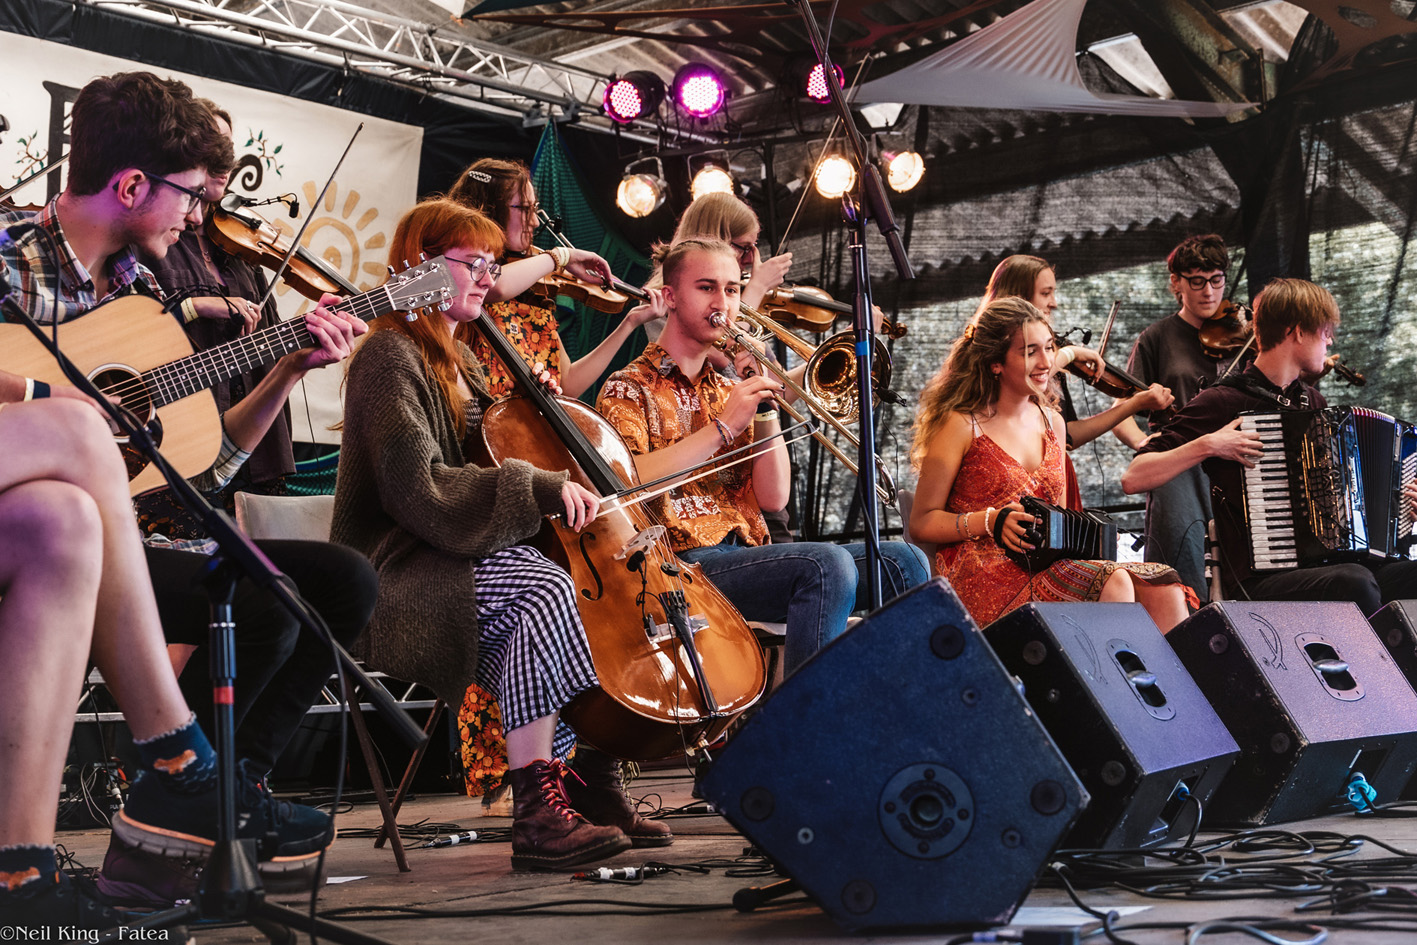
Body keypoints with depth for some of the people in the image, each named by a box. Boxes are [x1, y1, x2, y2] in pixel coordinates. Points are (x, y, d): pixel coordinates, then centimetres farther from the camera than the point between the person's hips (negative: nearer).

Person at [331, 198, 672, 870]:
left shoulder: (457, 359, 20)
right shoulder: (390, 358, -10)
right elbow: (419, 488, -22)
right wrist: (540, 486, -24)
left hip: (464, 549, 9)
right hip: (403, 570, -9)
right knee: (544, 587, -35)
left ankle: (594, 782, -7)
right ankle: (538, 811, -34)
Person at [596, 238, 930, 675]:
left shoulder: (727, 392, 23)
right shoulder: (630, 388, 6)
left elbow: (773, 498, 12)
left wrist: (765, 405, 2)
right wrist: (723, 426, -14)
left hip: (748, 553, 7)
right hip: (684, 563, -6)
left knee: (901, 561, -11)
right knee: (826, 565, -30)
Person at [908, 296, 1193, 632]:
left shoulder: (1051, 421, 16)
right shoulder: (961, 425, -4)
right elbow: (922, 522, -3)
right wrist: (991, 521, -17)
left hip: (1046, 564, 7)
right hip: (983, 578, -6)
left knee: (1162, 588, -20)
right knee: (1115, 582, -30)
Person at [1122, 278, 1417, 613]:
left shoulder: (1314, 402, 21)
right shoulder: (1222, 402, -2)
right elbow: (1133, 479, -8)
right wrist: (1208, 445, -17)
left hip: (1330, 563, 6)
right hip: (1264, 579, -6)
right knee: (1355, 582, -34)